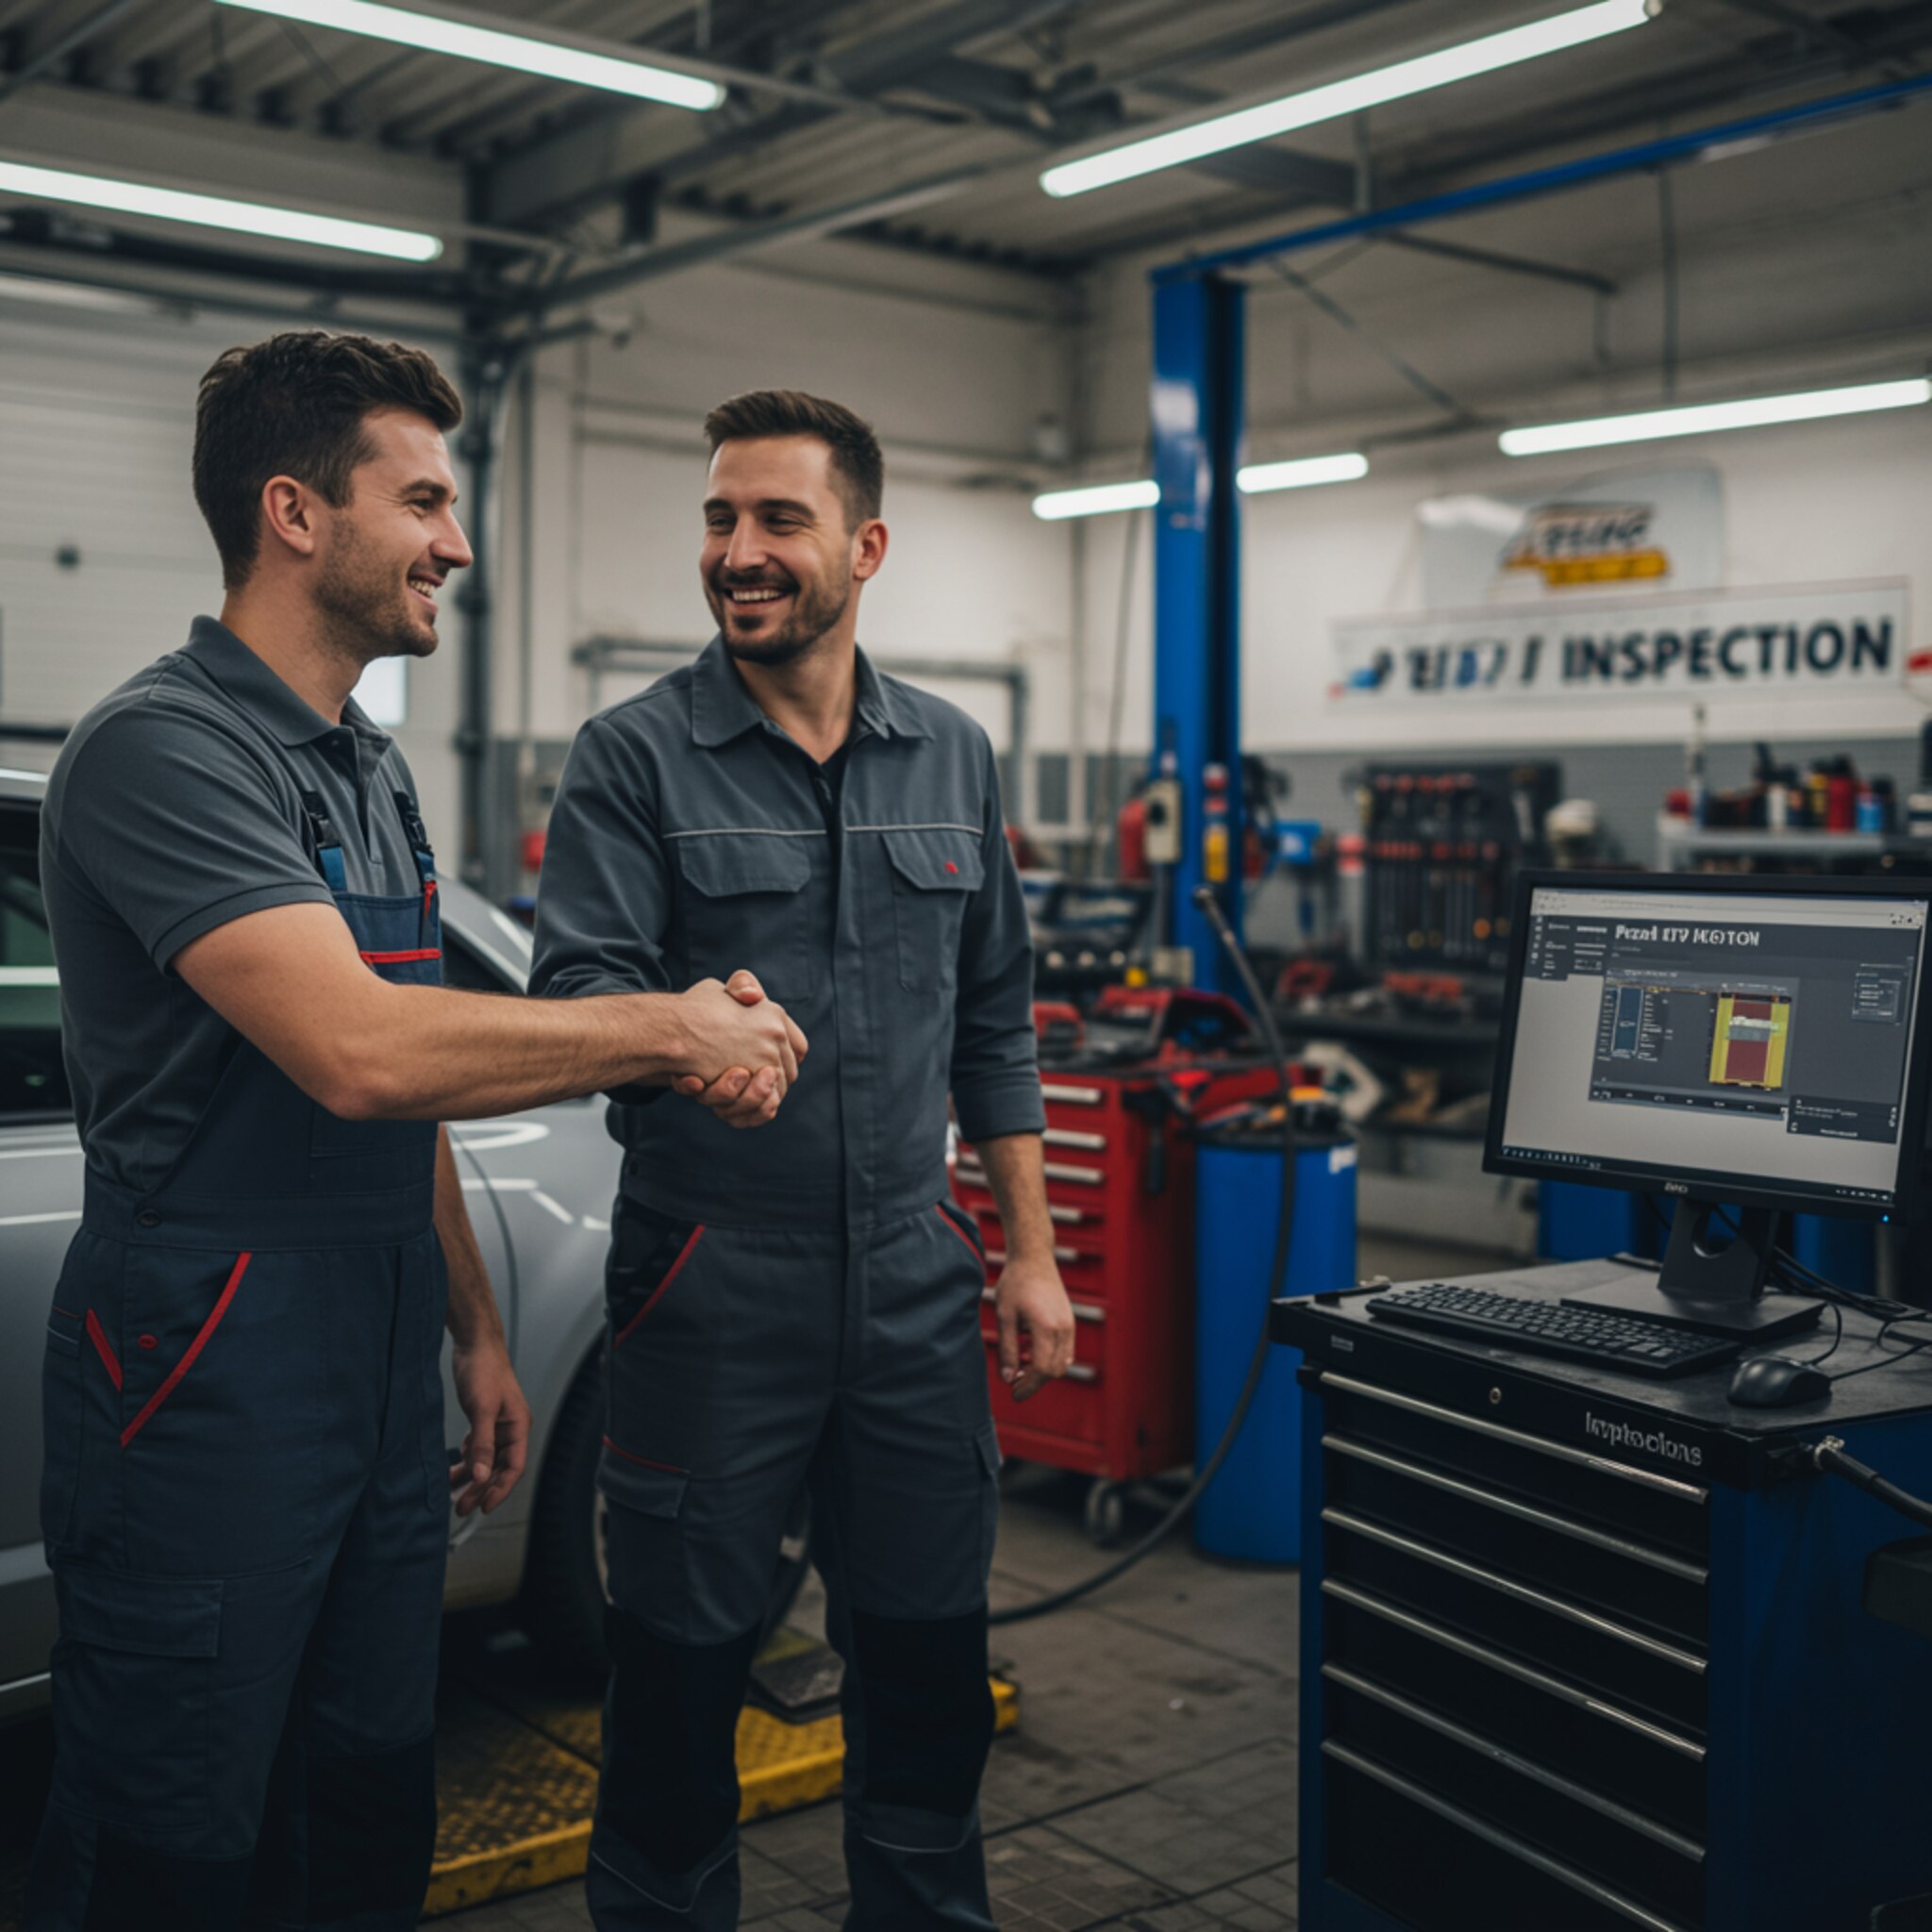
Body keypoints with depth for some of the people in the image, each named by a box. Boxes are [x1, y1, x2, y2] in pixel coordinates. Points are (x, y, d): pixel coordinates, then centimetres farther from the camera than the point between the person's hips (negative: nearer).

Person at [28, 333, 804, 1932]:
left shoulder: (374, 772, 15)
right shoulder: (161, 750, -15)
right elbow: (359, 1052, -28)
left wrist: (474, 1329, 18)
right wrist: (677, 1030, -20)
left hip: (384, 1383, 9)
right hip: (208, 1389, -8)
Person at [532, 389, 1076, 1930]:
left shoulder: (954, 758, 9)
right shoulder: (636, 757, -4)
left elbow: (995, 1022, 13)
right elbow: (579, 985, -13)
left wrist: (1032, 1252, 9)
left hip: (916, 1279, 4)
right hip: (712, 1281, -3)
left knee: (929, 1661, 14)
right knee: (682, 1670, 8)